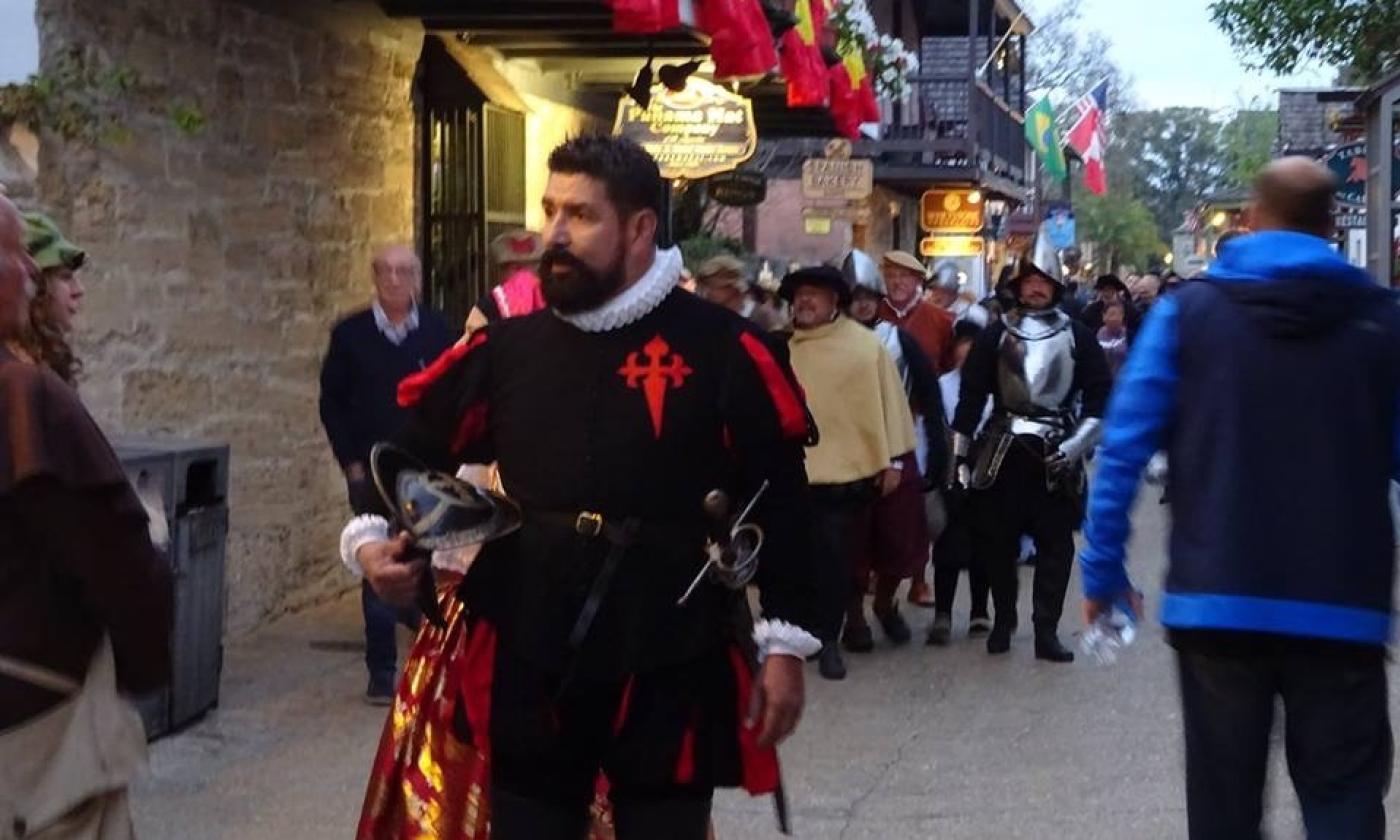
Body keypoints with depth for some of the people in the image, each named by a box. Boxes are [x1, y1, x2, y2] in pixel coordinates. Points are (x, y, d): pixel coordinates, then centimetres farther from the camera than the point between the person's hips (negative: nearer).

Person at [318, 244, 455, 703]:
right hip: (372, 473, 0)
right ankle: (382, 673, 10)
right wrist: (351, 463, -2)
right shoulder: (351, 334, 1)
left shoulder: (438, 331, 1)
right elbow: (332, 402, 3)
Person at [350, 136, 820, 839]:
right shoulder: (509, 348, 5)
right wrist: (372, 538, 0)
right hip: (527, 668, 3)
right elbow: (415, 449, 16)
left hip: (671, 670, -3)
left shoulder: (724, 351, -5)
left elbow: (779, 504, -3)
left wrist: (784, 644, -5)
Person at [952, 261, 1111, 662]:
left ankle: (1047, 630, 3)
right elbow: (972, 395, 5)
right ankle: (1002, 620, 21)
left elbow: (1098, 395, 4)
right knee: (997, 540, 5)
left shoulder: (1077, 336, 6)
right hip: (1003, 451, 1)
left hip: (1056, 455, 0)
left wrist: (1075, 444, -7)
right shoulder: (996, 335, 6)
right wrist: (960, 454, 2)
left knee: (1056, 543, -2)